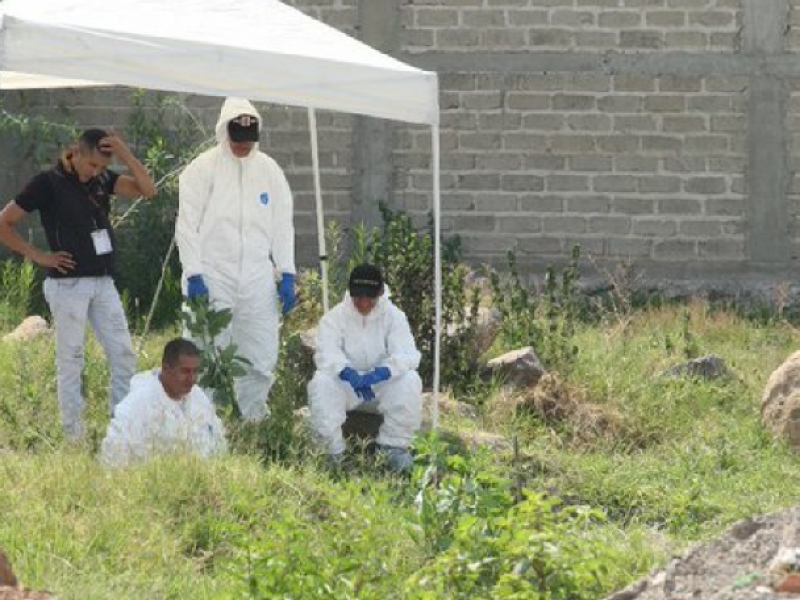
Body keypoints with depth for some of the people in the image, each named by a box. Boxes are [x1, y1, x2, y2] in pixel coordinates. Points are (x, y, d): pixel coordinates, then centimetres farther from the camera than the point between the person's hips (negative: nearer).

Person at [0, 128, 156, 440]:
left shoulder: (101, 179, 7)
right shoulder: (48, 183, -8)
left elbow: (147, 189, -3)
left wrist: (125, 154, -12)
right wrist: (38, 255, -7)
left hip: (103, 282, 6)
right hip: (68, 283, -6)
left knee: (123, 354, 4)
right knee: (71, 359, 0)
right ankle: (74, 435, 5)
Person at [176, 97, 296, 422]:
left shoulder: (269, 170, 8)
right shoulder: (203, 169, -3)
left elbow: (282, 225, 11)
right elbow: (188, 224, -5)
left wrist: (287, 273, 5)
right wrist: (193, 274, -12)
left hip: (257, 279, 3)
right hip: (213, 278, -3)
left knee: (262, 358, 2)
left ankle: (254, 421, 15)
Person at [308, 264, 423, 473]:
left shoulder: (394, 316, -5)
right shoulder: (334, 317, -7)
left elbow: (407, 354, -20)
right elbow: (327, 354, -23)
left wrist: (381, 373, -41)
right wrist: (347, 373, -45)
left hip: (381, 385, 1)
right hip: (345, 384, -1)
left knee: (410, 381, -29)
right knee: (321, 383, -31)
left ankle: (394, 446, -13)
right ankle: (333, 451, -23)